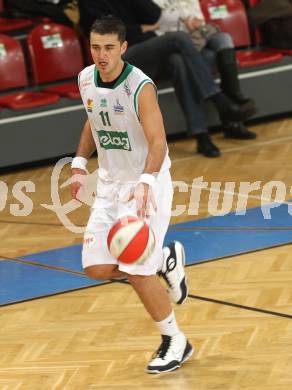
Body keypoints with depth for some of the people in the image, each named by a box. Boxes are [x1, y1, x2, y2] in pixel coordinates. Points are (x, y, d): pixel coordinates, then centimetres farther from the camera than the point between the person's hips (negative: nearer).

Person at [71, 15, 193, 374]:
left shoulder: (140, 87, -22)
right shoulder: (86, 79, -1)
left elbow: (157, 142, -29)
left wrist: (145, 183, -44)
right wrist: (80, 163, 12)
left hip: (147, 185, -7)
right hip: (110, 184, 7)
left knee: (137, 273, -11)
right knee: (97, 268, 0)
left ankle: (176, 342, 10)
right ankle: (165, 260, 27)